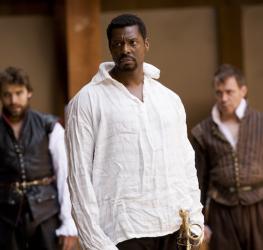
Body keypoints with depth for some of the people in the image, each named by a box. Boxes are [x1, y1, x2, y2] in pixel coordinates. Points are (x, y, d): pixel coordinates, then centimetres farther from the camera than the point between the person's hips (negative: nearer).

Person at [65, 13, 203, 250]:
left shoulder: (170, 99, 12)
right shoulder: (87, 101, -2)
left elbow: (186, 163, 14)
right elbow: (80, 175, -5)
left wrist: (195, 219, 4)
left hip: (175, 230, 4)